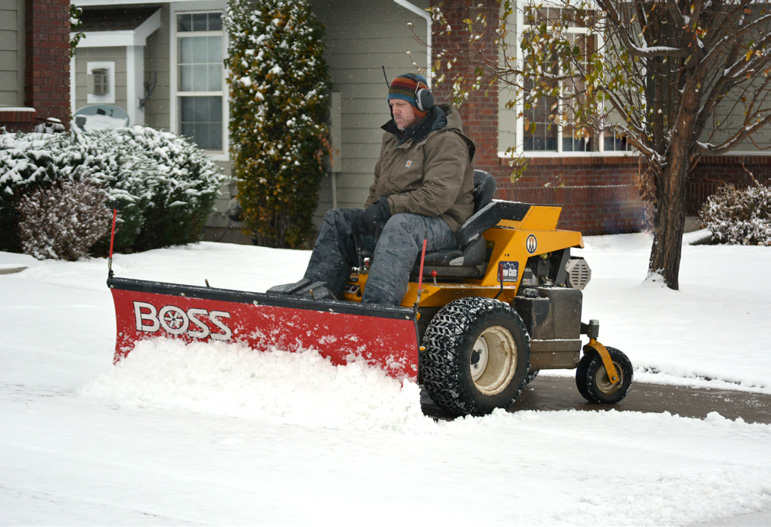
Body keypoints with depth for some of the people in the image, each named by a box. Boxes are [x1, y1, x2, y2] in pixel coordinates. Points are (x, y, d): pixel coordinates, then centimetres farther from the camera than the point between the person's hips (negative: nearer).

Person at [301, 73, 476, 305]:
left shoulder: (446, 142, -11)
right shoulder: (394, 138, 18)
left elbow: (438, 196, -24)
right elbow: (380, 184, 27)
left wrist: (388, 206, -24)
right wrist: (369, 213, 6)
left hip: (440, 224, -9)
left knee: (400, 226, -40)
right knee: (337, 220, -1)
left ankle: (377, 305, -58)